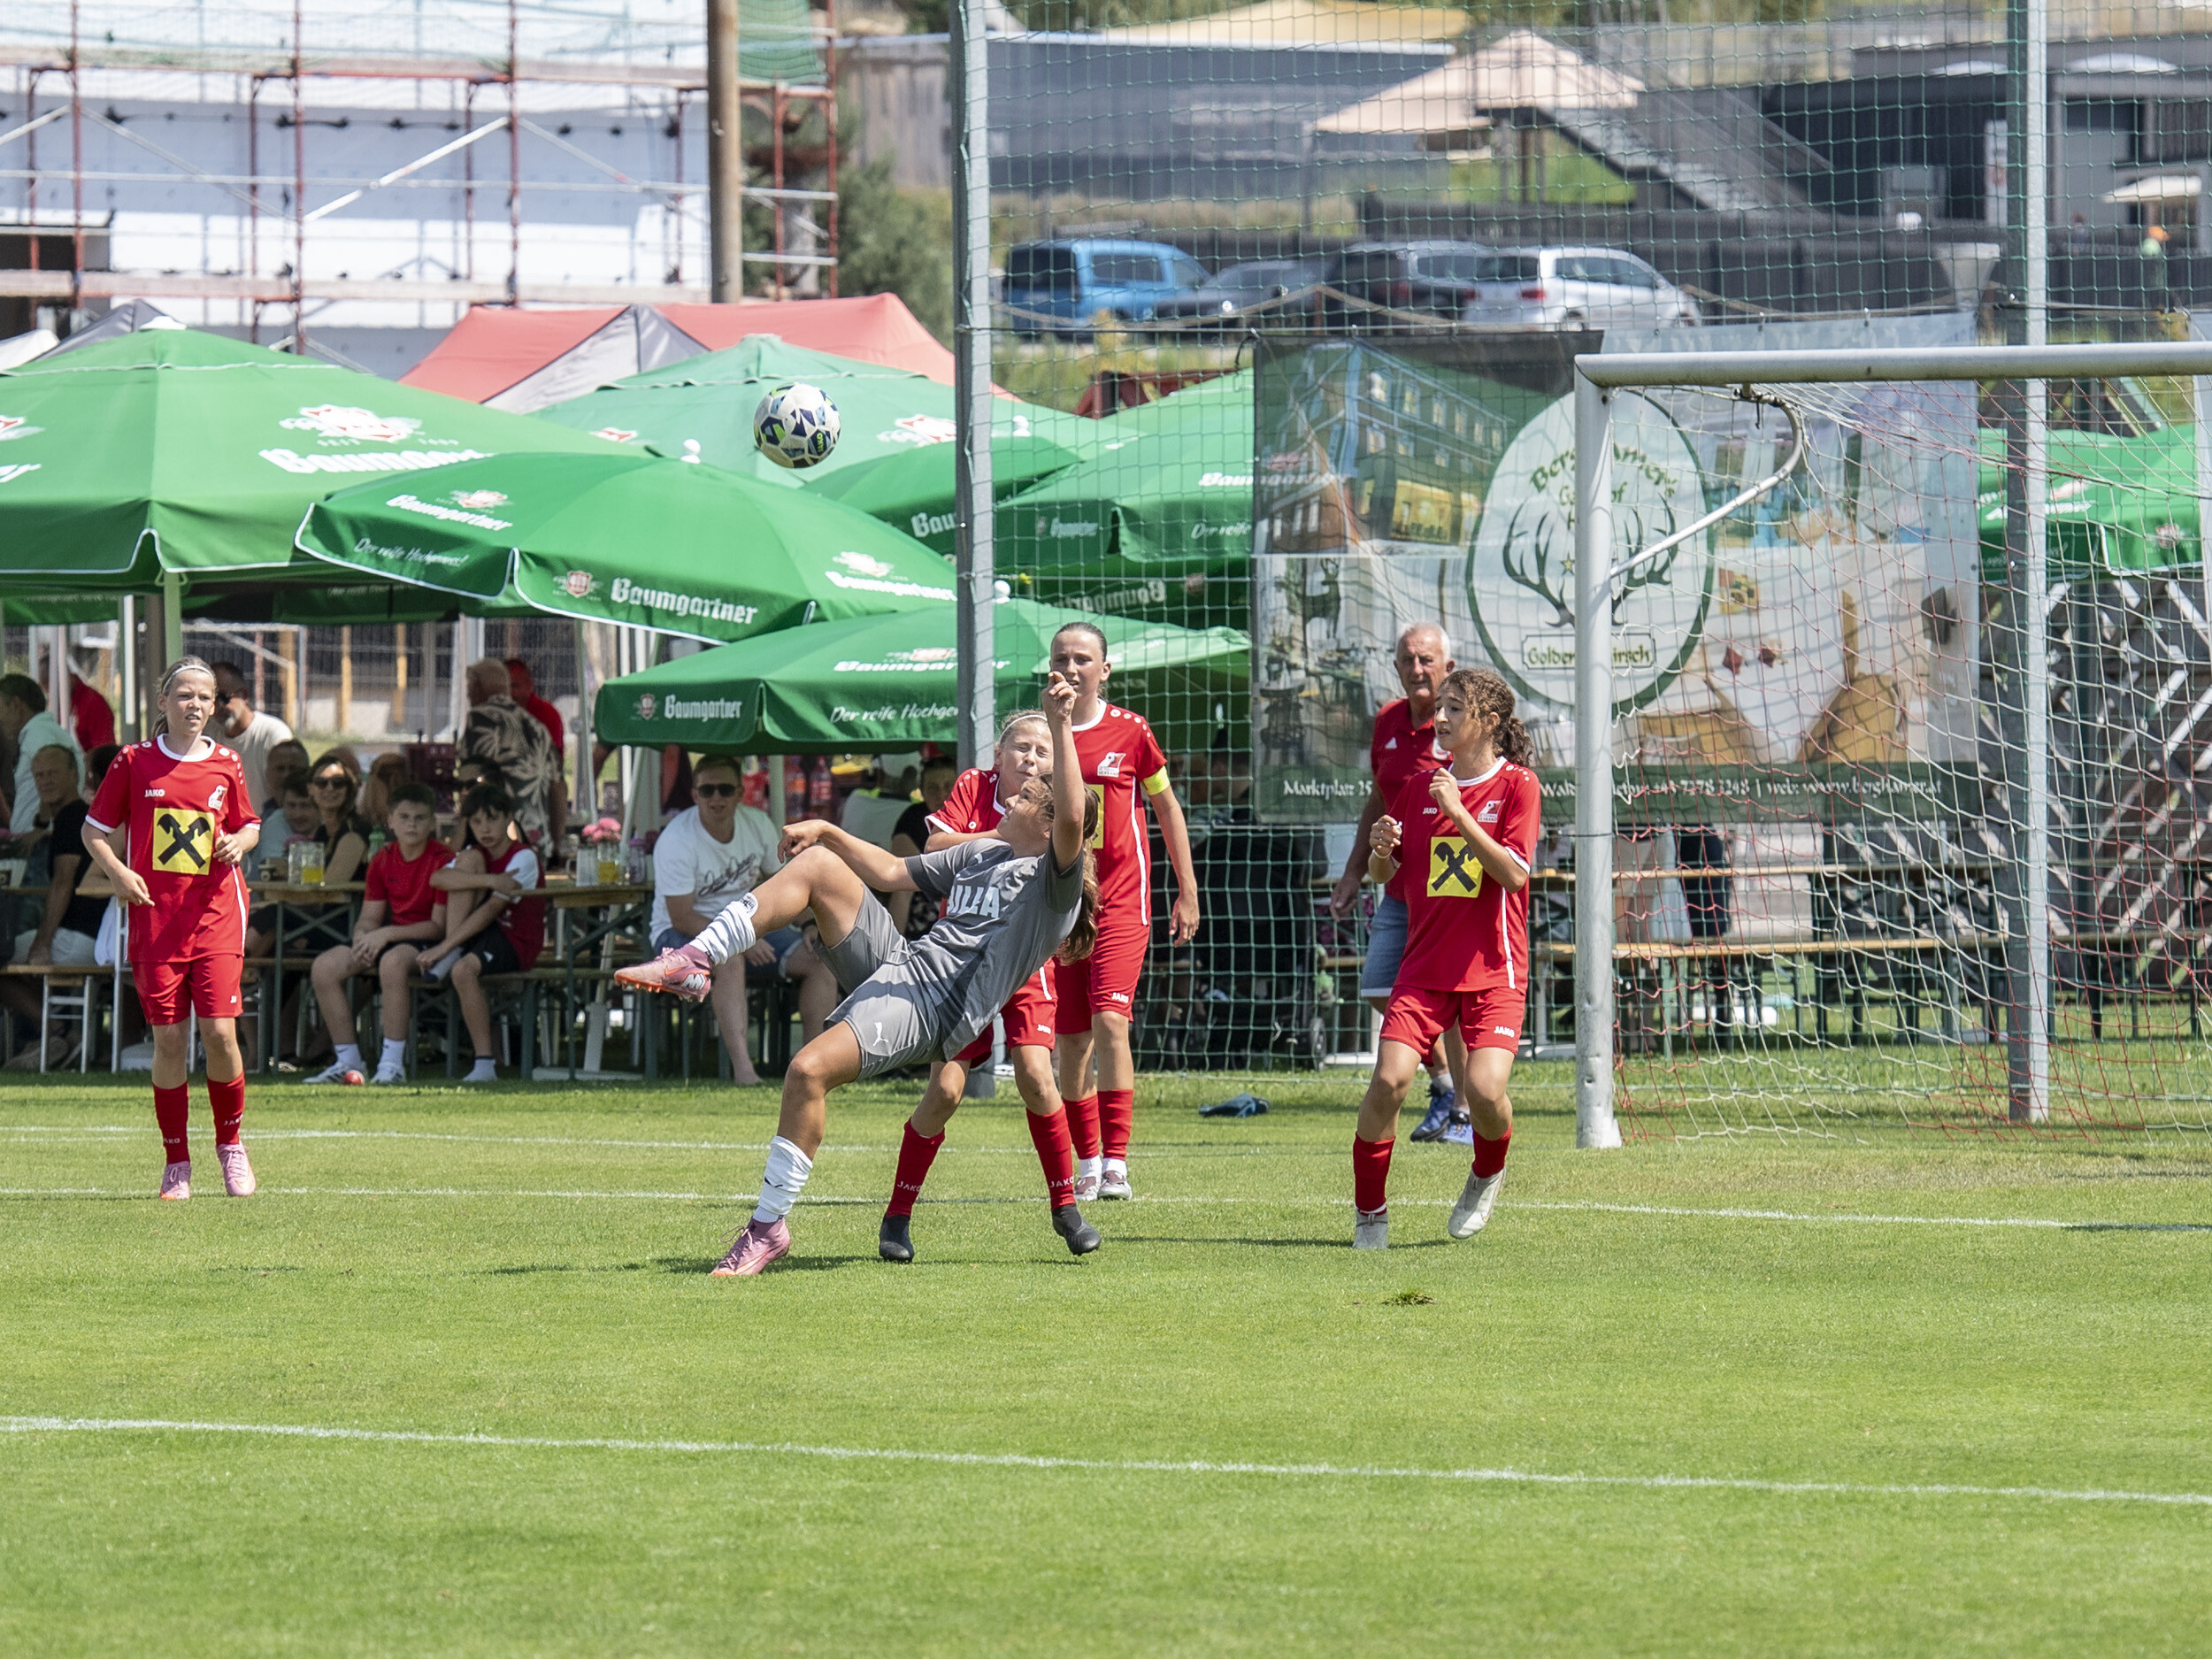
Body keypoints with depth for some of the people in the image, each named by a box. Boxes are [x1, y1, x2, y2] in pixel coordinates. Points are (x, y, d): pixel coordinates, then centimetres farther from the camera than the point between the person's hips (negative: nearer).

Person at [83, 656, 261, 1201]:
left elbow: (249, 825, 19)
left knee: (219, 1032, -9)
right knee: (169, 1039, -1)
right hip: (154, 918, 0)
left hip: (215, 918, 0)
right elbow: (94, 830, 8)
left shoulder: (227, 765, 6)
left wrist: (239, 842, -4)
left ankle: (230, 1143, 13)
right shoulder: (134, 763, 2)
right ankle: (176, 1163, 10)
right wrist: (117, 872, -9)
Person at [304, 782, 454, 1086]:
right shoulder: (383, 860, 7)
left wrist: (387, 934, -22)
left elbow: (439, 926, -15)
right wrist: (362, 938, -14)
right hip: (390, 939, 7)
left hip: (426, 940, -7)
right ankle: (347, 1061, -6)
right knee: (325, 966, -13)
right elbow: (369, 917, 11)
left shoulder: (442, 861, -11)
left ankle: (393, 1063, -35)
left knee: (392, 961, -40)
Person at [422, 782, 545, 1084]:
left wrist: (444, 946, -25)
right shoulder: (476, 855, 9)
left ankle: (485, 1064, -28)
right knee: (469, 861, -11)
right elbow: (437, 879, -13)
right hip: (478, 935, 6)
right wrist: (489, 881, -28)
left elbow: (492, 910, -20)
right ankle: (449, 957, -17)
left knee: (465, 969, -36)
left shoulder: (524, 858, -11)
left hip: (516, 943, -6)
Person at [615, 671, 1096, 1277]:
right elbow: (892, 873, 32)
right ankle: (694, 964, -8)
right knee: (817, 864, -3)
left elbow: (1072, 821, -24)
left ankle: (769, 1227, -20)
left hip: (929, 1010, -9)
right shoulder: (980, 853, 23)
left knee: (809, 1070, -30)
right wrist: (828, 830, 23)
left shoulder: (1054, 883, -3)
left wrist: (1062, 725, -25)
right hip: (896, 962, 9)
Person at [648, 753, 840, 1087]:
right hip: (683, 934, -6)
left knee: (821, 962, -12)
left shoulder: (757, 825, -1)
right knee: (730, 961, -39)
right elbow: (682, 917, -21)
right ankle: (742, 1068, -48)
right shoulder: (677, 841, -20)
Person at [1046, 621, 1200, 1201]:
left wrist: (1188, 891, 11)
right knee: (1072, 1041, 4)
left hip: (1121, 901, -3)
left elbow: (1166, 805, 10)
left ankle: (1116, 1164, -17)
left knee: (1110, 1022, -17)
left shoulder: (1128, 731, -1)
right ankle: (1088, 1164, 15)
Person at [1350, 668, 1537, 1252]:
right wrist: (1381, 849, -7)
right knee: (1390, 1079, -15)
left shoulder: (1517, 786, -3)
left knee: (1485, 1089, -20)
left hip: (1493, 969, -3)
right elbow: (1382, 873, 16)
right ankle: (1369, 1212, 2)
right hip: (1425, 965, 3)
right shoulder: (1420, 787, 9)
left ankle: (1488, 1175, 15)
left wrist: (1460, 815, -21)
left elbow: (1515, 874, -14)